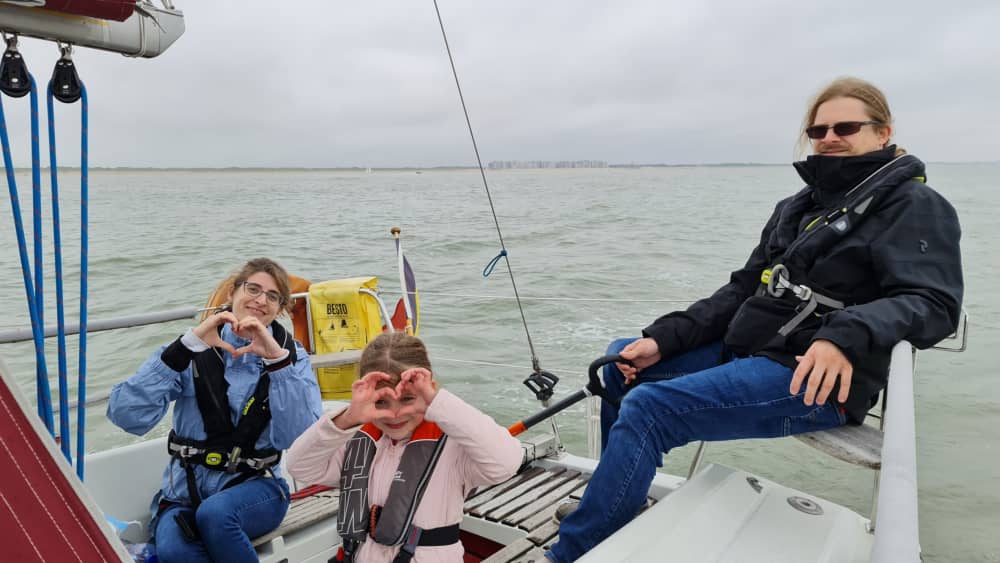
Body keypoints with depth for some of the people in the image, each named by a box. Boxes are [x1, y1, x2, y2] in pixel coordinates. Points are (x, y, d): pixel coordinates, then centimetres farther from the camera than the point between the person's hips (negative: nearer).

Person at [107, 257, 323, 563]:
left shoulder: (291, 354, 1)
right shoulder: (198, 350, 0)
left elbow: (302, 437, -15)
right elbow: (126, 415, -14)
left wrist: (277, 359, -23)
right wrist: (187, 345, -20)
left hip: (254, 488, 1)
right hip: (185, 491, 0)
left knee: (214, 512, -32)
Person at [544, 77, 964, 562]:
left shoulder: (915, 207, -4)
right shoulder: (797, 207, 16)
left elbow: (934, 302, -17)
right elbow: (743, 290, 12)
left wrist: (848, 337, -38)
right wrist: (662, 339, 0)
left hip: (815, 379, -8)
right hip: (746, 349, 8)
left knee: (649, 408, -25)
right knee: (622, 361, 8)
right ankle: (618, 501, 22)